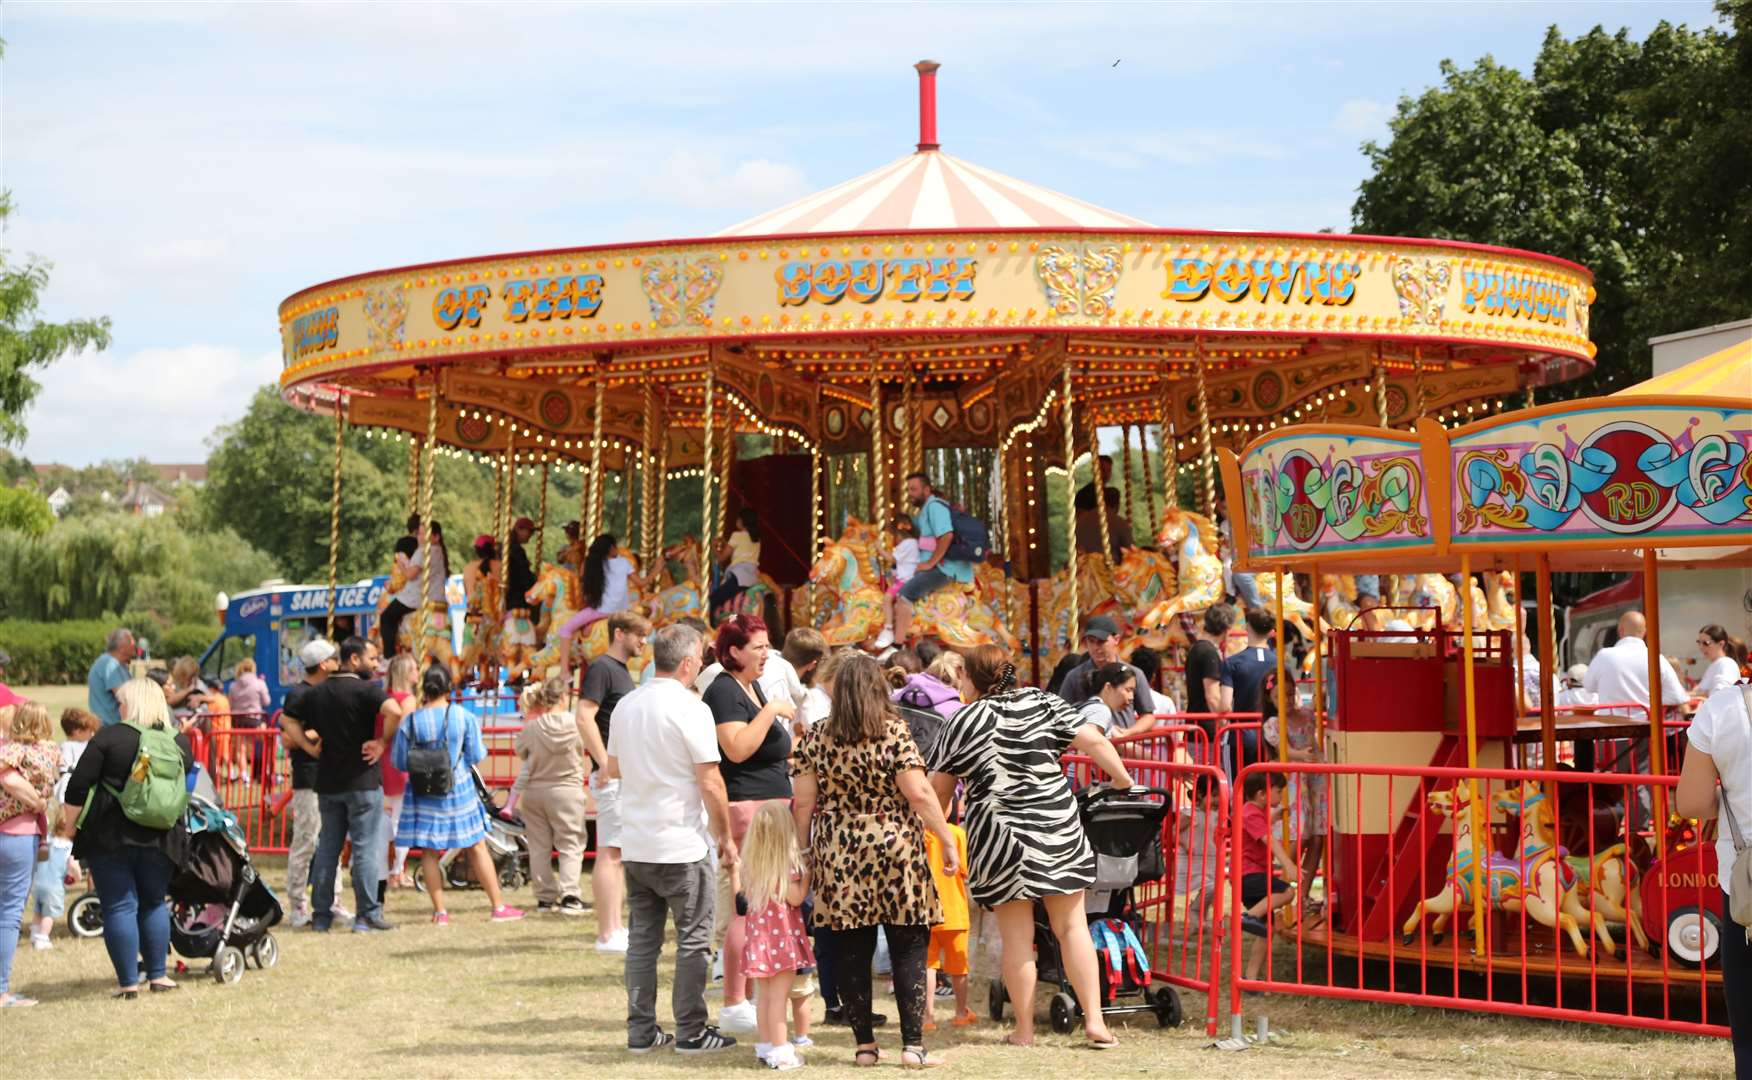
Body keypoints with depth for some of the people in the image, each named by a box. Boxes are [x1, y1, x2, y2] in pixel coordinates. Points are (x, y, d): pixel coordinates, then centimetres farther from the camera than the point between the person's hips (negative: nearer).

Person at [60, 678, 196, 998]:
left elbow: (78, 787, -9)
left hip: (109, 837, -4)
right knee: (154, 903, 18)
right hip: (161, 839, 4)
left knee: (119, 907, 2)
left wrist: (70, 824, 3)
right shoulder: (180, 742, 3)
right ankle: (158, 975, 19)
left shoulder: (109, 738, -8)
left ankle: (128, 983, 2)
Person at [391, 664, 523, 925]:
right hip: (458, 789, 0)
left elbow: (399, 762, -2)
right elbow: (477, 756, -4)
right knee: (477, 847, 8)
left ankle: (440, 911, 7)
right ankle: (498, 907, 10)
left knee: (429, 852, 8)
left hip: (423, 793, 0)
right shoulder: (465, 717, -9)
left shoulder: (410, 721, -8)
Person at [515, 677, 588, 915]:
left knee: (540, 846, 10)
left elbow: (522, 751, 6)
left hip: (535, 791, 2)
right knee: (570, 846, 4)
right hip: (567, 791, -2)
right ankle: (569, 896, -7)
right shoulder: (576, 723, -11)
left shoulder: (532, 727, -8)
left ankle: (545, 898, 12)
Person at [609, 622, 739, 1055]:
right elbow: (710, 781, -14)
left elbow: (614, 766, 19)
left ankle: (641, 1031, 13)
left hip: (634, 844, 6)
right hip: (681, 846, -6)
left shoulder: (626, 706, 7)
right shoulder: (690, 709, -14)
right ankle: (691, 1032, 6)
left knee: (642, 939, 11)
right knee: (693, 940, 3)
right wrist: (725, 836, -4)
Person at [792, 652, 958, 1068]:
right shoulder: (894, 732, -5)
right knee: (909, 949, 3)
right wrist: (947, 840, -3)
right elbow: (919, 793, -10)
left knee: (852, 952, 8)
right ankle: (913, 1045, 1)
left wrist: (803, 848, 15)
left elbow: (803, 802, 3)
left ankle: (864, 1044, 11)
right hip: (896, 849, -3)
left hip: (837, 855, 3)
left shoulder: (816, 737, 4)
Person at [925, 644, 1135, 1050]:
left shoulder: (964, 721, 1)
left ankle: (1024, 1030, 9)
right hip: (1057, 826, 2)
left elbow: (938, 785, 5)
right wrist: (1122, 780, 11)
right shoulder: (1044, 703, 5)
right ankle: (1094, 1020, 4)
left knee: (1016, 935, 5)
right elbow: (1093, 742, -1)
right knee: (1071, 925, 9)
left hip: (999, 834, -2)